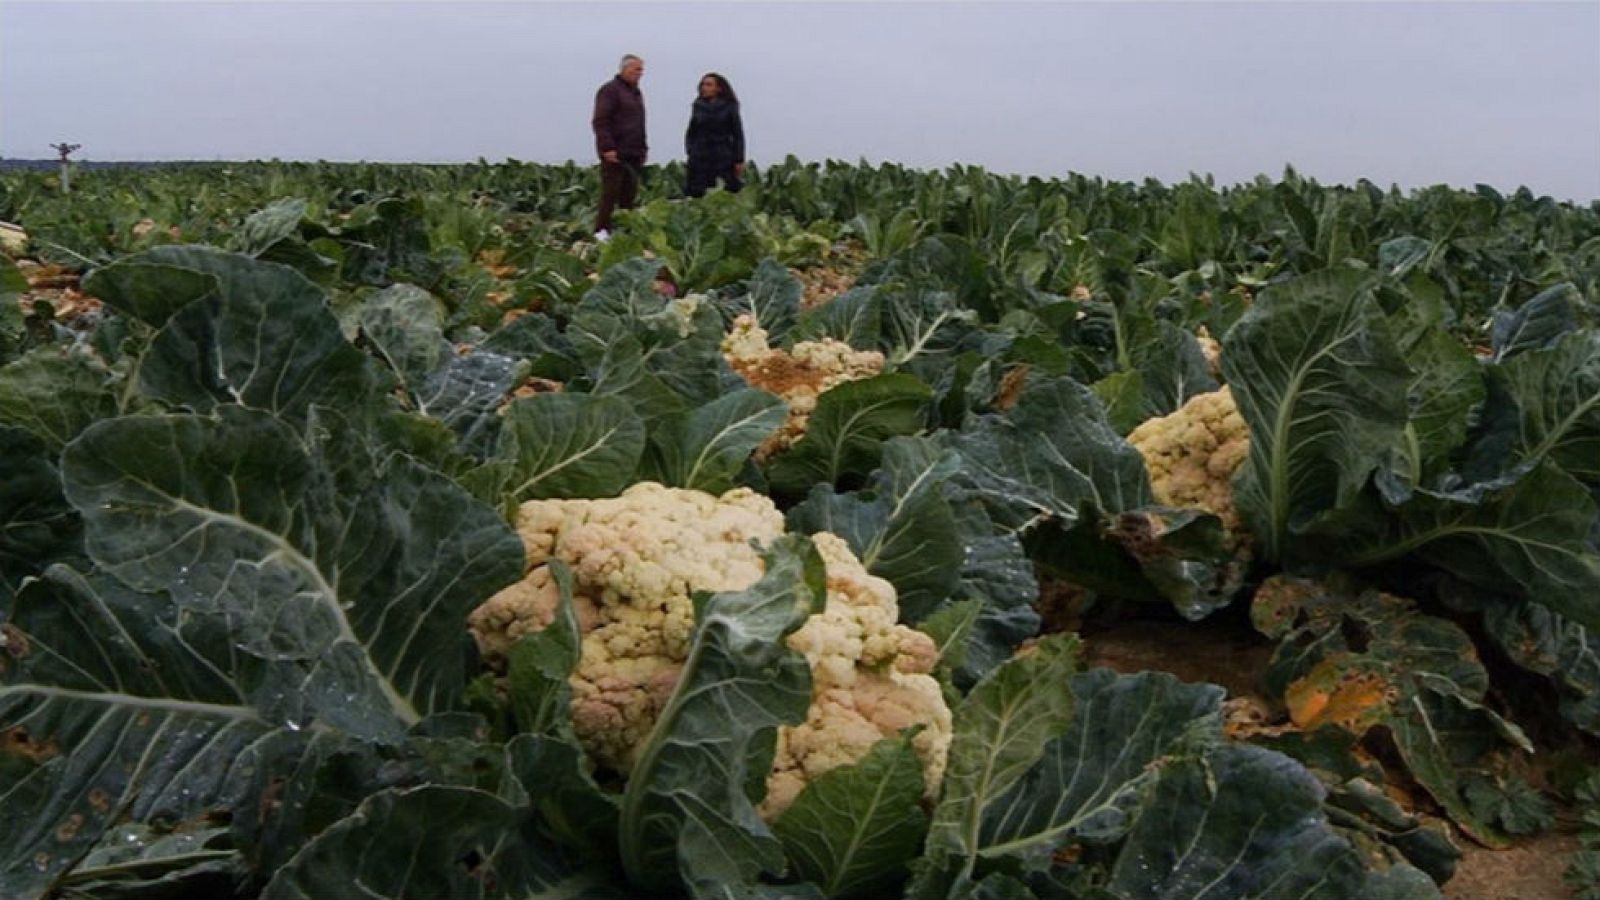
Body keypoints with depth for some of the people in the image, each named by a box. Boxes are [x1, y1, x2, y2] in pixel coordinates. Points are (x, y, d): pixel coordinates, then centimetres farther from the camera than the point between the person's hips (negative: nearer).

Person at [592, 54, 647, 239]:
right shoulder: (610, 90, -6)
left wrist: (643, 147, 20)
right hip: (614, 154, -8)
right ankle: (601, 230, -6)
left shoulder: (636, 92, 22)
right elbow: (600, 121, -14)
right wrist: (607, 147, -21)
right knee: (610, 192, -9)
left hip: (633, 154, 8)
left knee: (629, 194, 6)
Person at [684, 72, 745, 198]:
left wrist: (739, 160, -3)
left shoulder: (729, 107, 3)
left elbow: (738, 135, 3)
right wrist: (691, 151, 1)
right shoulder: (698, 106, 9)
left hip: (723, 159, -2)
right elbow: (690, 134, 16)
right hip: (701, 159, 2)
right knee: (695, 193, -4)